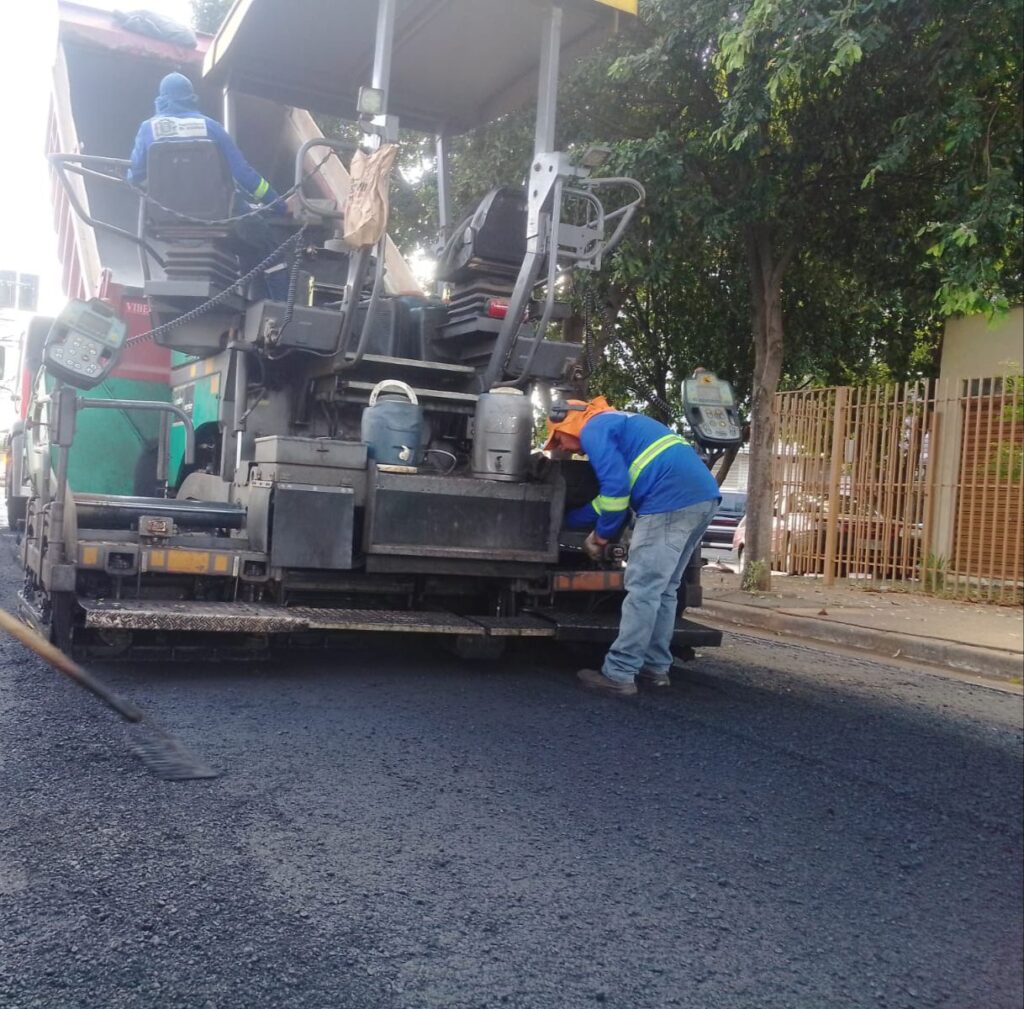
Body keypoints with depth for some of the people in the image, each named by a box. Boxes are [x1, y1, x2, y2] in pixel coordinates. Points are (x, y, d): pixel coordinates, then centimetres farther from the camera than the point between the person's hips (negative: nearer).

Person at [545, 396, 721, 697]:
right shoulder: (616, 424, 32)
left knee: (643, 590, -6)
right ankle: (656, 667, 21)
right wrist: (564, 520, 41)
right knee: (663, 590, 16)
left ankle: (618, 675, -3)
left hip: (672, 500, -10)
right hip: (703, 496, 10)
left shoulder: (593, 429, 2)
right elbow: (611, 497, 35)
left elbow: (615, 488, -11)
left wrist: (602, 535, 2)